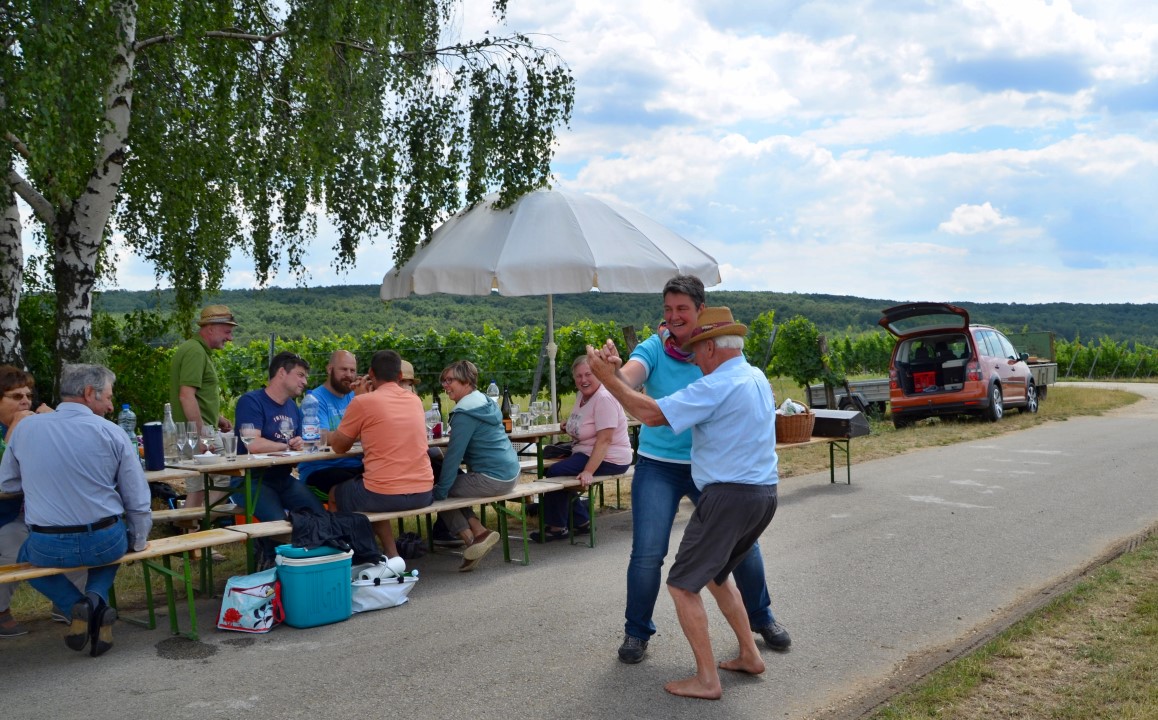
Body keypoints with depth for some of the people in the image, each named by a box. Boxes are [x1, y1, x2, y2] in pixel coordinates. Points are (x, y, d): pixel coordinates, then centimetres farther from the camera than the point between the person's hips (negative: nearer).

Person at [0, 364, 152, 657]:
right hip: (106, 544, 0)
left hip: (47, 547, 1)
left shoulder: (25, 428, -1)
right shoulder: (111, 432, -7)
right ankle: (97, 598, 6)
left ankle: (79, 605, 7)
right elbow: (138, 500, -5)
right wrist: (138, 543, 11)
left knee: (27, 556, 35)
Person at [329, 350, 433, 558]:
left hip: (384, 495, -5)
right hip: (423, 493, 6)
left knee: (337, 492, 26)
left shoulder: (363, 402, -7)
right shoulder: (415, 400, 9)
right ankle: (391, 554, 26)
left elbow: (338, 446, 6)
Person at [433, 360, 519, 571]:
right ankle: (479, 532, 10)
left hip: (493, 479, -9)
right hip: (510, 474, 9)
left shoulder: (464, 414, -15)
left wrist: (439, 491, -9)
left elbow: (453, 455, -16)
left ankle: (471, 539, 1)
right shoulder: (486, 403, 13)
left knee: (438, 489, 5)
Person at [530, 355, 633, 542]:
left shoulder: (604, 399, -21)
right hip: (587, 453, 10)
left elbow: (604, 440, -28)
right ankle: (581, 522, 18)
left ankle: (557, 527, 3)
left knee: (555, 473, -15)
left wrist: (588, 472, -33)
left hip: (608, 460, -10)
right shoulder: (583, 395, 8)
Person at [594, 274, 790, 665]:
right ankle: (636, 632, 19)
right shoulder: (654, 348, -10)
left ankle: (761, 617, 35)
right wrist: (613, 369, -51)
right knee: (647, 554, -5)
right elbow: (628, 379, -29)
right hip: (659, 466, -1)